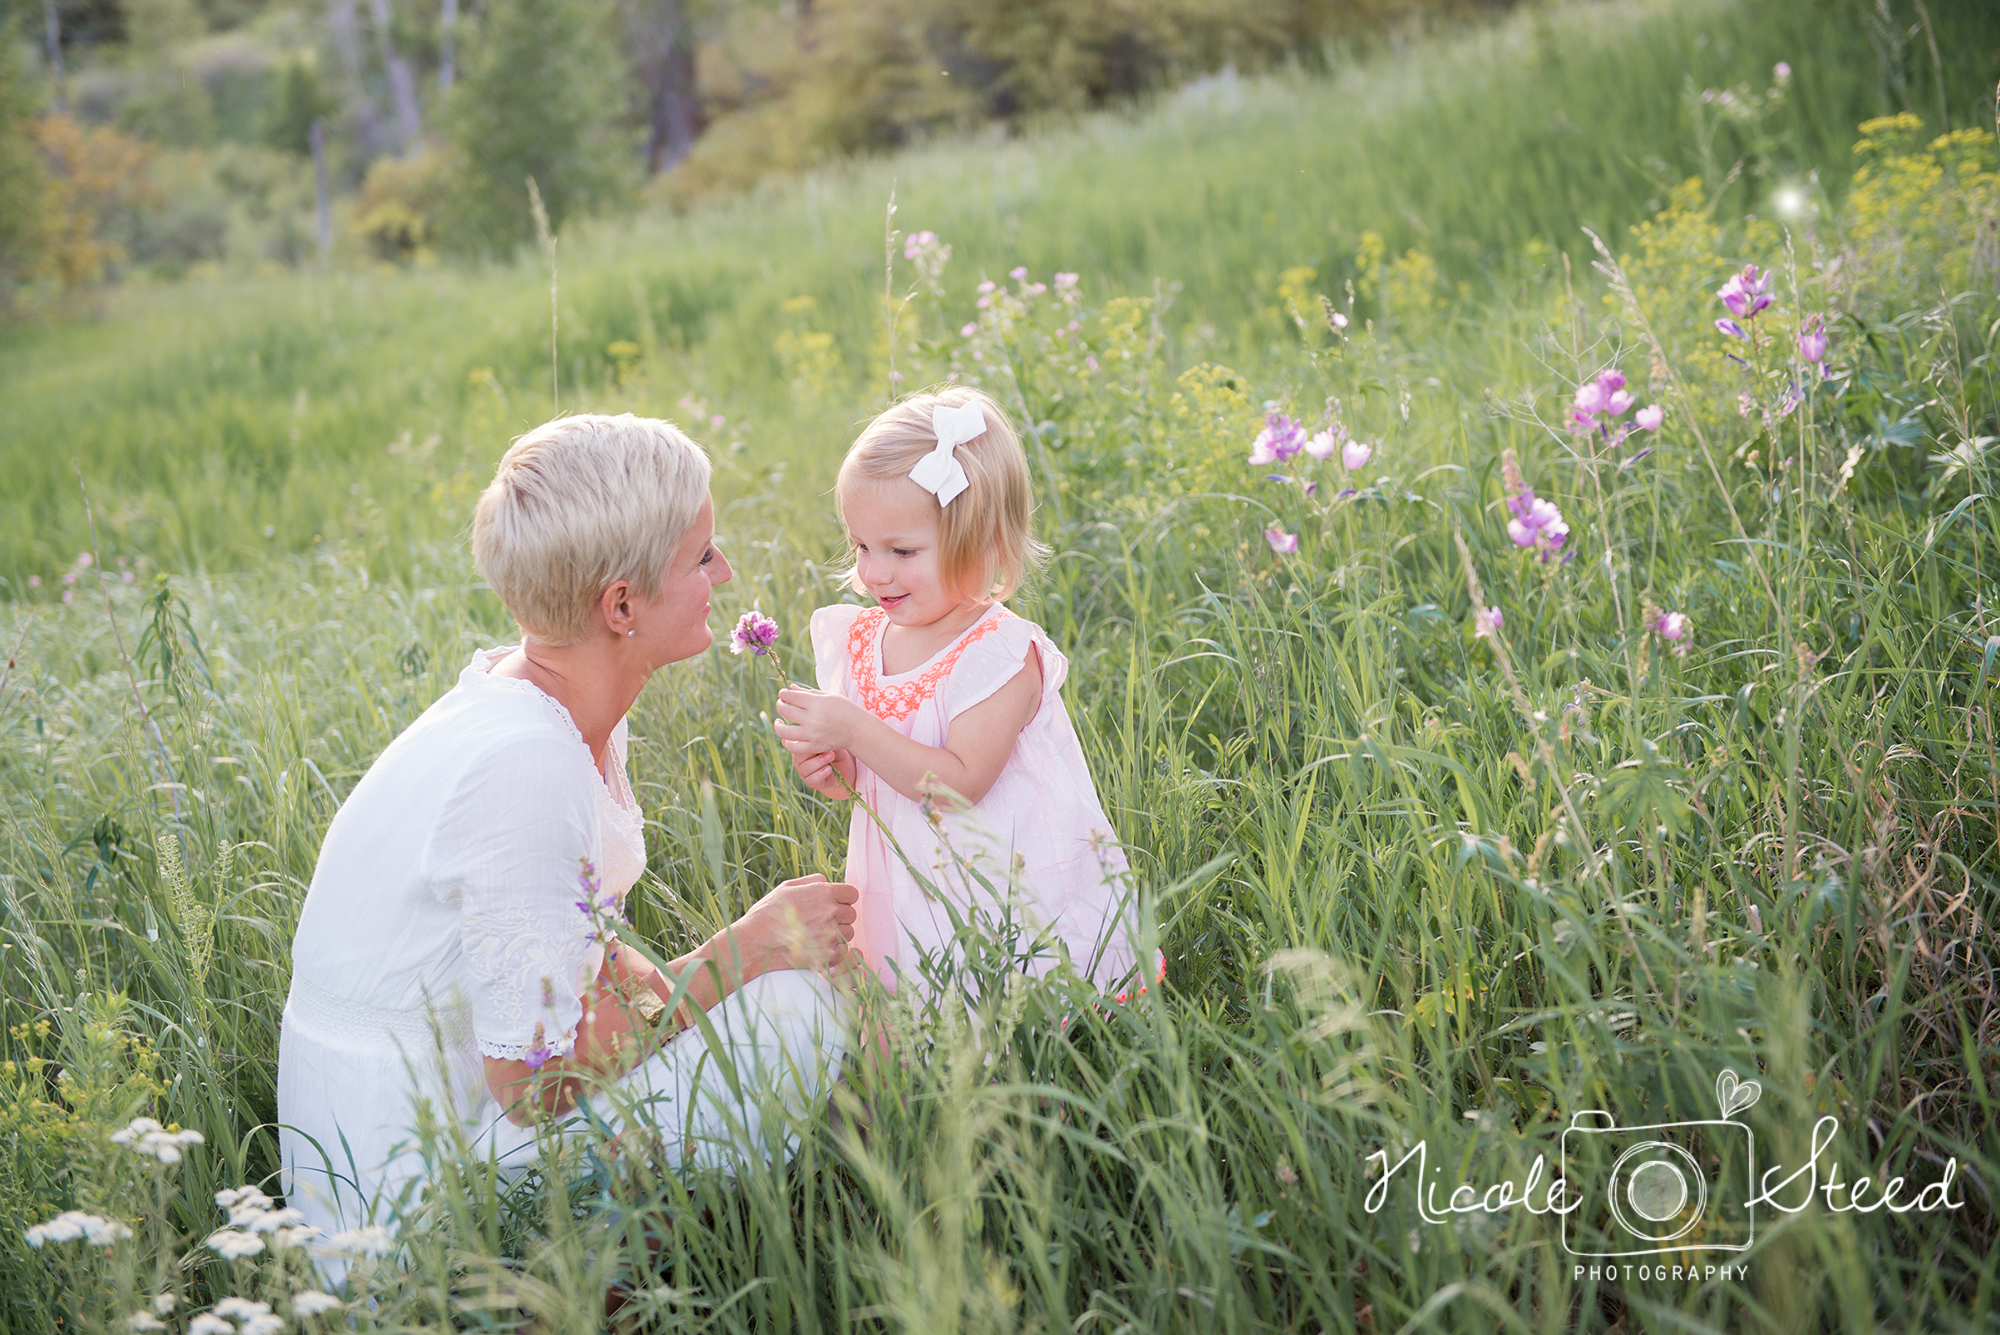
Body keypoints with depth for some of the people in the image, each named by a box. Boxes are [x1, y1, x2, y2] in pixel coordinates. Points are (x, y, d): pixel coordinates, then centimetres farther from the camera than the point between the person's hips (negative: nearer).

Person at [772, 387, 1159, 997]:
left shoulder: (1002, 653, -16)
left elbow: (958, 783, -23)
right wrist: (832, 770, -10)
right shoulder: (859, 641, 3)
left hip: (1017, 901, -5)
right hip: (913, 896, 5)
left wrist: (854, 730, -27)